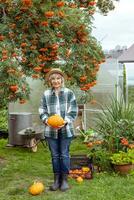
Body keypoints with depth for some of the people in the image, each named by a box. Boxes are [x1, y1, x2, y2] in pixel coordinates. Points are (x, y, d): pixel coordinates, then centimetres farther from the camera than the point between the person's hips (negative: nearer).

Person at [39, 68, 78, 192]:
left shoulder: (69, 93, -2)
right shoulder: (46, 94, 2)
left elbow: (73, 111, -4)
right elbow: (42, 111, 4)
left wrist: (65, 121, -18)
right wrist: (46, 120, -15)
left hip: (65, 130, -2)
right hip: (51, 130, 2)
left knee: (64, 154, 6)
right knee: (54, 155, 11)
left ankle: (65, 179, 18)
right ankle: (56, 179, 22)